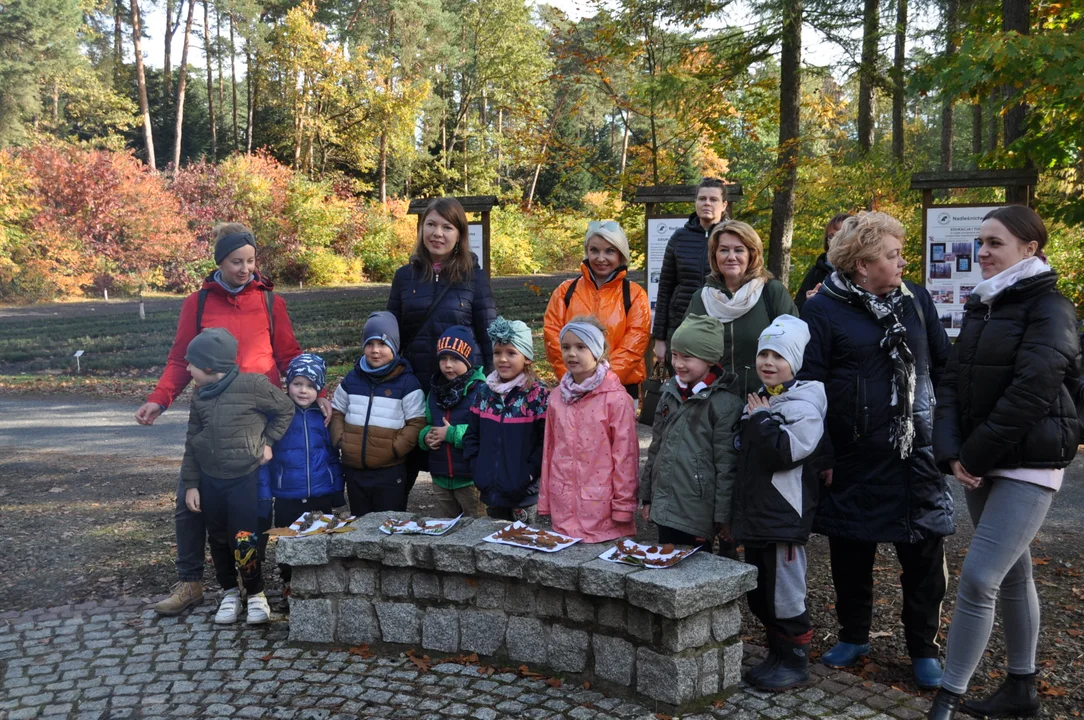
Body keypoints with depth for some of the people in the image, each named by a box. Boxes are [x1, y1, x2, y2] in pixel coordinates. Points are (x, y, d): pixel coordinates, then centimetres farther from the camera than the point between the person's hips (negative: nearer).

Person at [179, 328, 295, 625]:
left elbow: (286, 410, -1)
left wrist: (267, 441, -5)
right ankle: (230, 592, 30)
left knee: (244, 540, -7)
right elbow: (192, 442, 8)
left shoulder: (253, 384, -15)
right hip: (210, 480, 6)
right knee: (219, 540, 13)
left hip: (246, 478, -5)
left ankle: (256, 594, 14)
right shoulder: (200, 395, 3)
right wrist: (190, 484, 6)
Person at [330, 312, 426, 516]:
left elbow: (416, 423, -8)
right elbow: (336, 411, 19)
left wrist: (396, 448, -16)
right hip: (354, 471, 5)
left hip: (390, 471, -5)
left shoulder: (407, 382, -7)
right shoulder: (351, 380, 9)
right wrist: (340, 439, 4)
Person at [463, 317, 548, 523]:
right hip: (490, 490, 5)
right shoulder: (485, 392, 7)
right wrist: (477, 469, 2)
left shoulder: (537, 394, -9)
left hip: (524, 494, -5)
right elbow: (471, 435, 13)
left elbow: (547, 441, -13)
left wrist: (528, 474, -17)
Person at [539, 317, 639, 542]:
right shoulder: (556, 398, 7)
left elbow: (625, 455, -9)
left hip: (601, 508, -4)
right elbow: (549, 450, 12)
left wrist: (623, 506, -8)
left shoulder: (616, 399, -9)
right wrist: (545, 502, 12)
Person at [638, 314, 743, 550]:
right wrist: (647, 496, 18)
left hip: (697, 514, -6)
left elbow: (726, 463, -11)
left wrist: (723, 516, -10)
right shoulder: (671, 393, 10)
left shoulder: (725, 403, -11)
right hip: (665, 507, 7)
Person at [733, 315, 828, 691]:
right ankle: (776, 654, 30)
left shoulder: (804, 405, -12)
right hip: (754, 515, 9)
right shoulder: (758, 401, 15)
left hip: (783, 517, -9)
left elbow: (783, 451, -26)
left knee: (784, 596, -1)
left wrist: (760, 418, -15)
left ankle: (796, 661, 15)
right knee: (758, 595, 16)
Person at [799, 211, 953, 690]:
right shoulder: (823, 309, -6)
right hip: (853, 459, -2)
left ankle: (924, 650, 24)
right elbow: (809, 385, -6)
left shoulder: (916, 301, 5)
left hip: (916, 453, 2)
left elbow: (943, 366, 12)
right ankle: (853, 637, 32)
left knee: (923, 556, 7)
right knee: (851, 553, 12)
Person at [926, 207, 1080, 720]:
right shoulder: (980, 306, 12)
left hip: (1028, 465, -7)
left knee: (978, 578, -12)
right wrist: (952, 453, -8)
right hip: (983, 465, 8)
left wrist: (974, 454, -16)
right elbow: (953, 382, 6)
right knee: (1011, 574, 15)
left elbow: (1031, 390, -20)